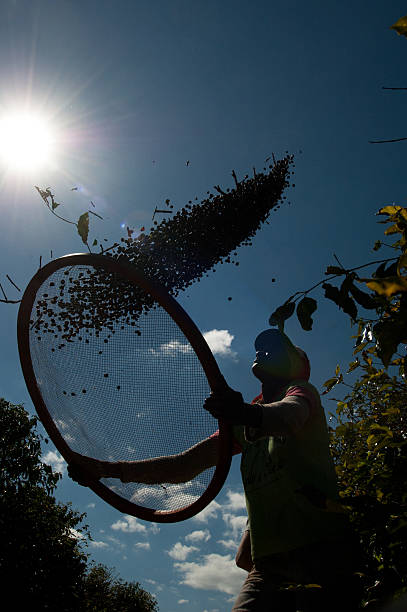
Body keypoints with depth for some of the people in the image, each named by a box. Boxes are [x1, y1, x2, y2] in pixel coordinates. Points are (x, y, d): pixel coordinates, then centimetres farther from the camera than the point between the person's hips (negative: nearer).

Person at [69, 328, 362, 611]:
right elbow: (185, 465, 19)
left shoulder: (301, 390, 4)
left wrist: (250, 413, -46)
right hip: (266, 560, 5)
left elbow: (290, 414, -23)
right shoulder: (243, 426, 22)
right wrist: (109, 469, 10)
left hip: (319, 550, -5)